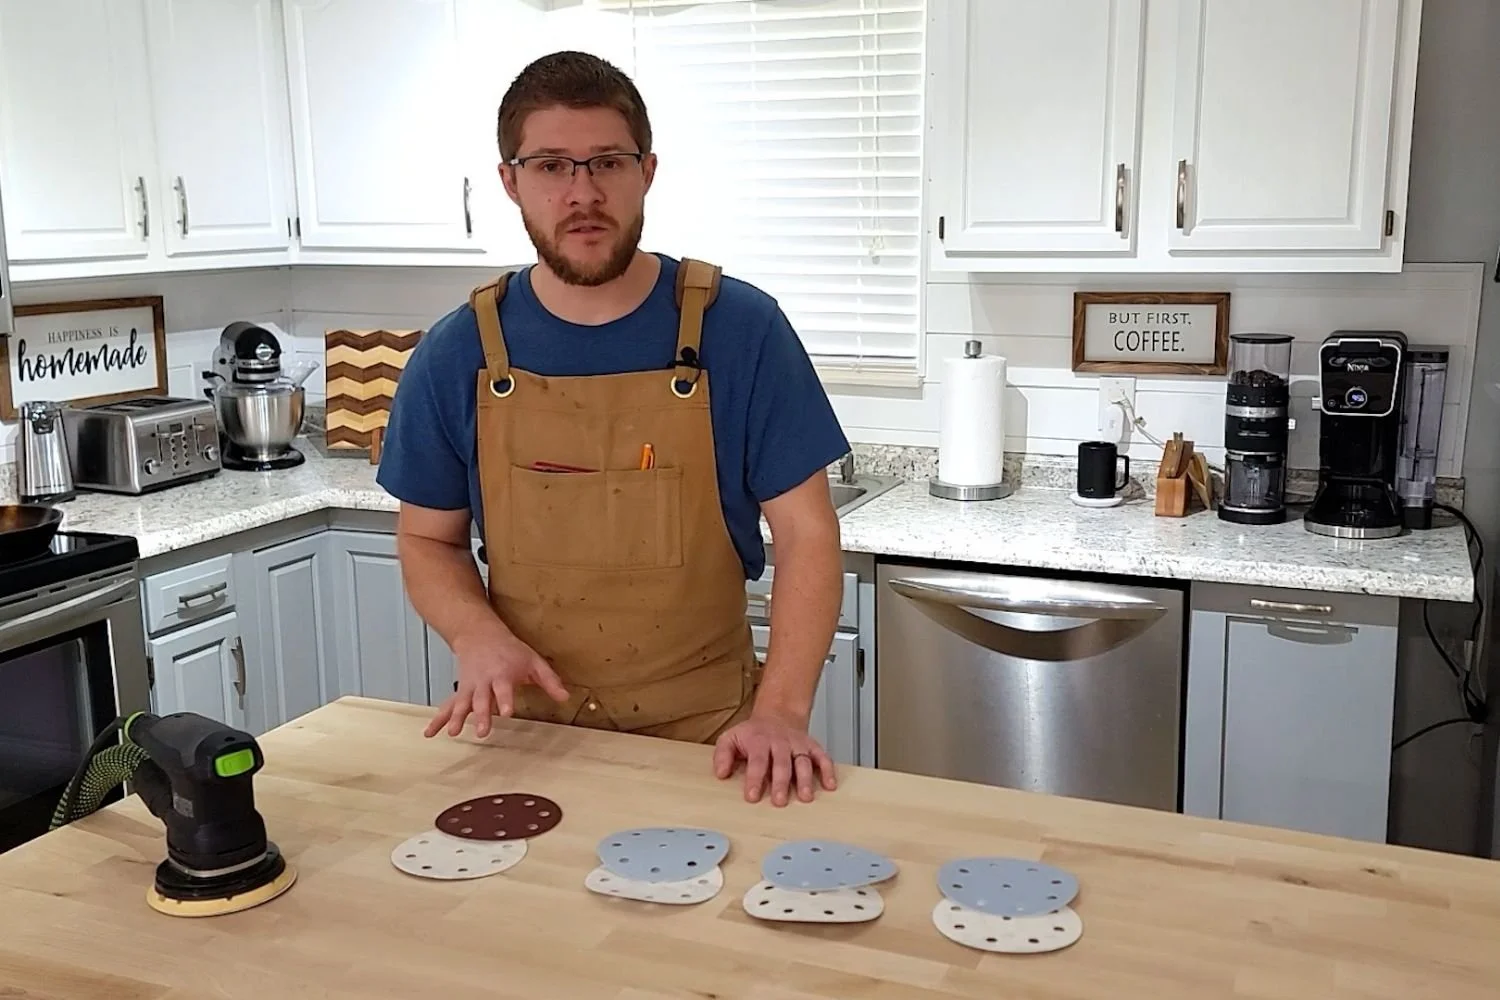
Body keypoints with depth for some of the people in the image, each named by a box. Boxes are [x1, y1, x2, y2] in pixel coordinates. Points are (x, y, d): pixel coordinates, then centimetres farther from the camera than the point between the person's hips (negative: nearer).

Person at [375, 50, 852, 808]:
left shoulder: (741, 328, -9)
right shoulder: (455, 354, -3)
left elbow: (805, 531, -8)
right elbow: (428, 540, 7)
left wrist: (780, 711, -19)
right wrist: (478, 637, -14)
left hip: (703, 732, -1)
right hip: (526, 731, 2)